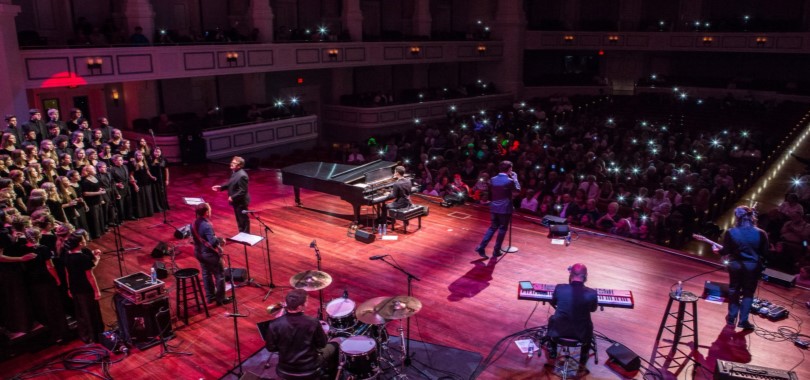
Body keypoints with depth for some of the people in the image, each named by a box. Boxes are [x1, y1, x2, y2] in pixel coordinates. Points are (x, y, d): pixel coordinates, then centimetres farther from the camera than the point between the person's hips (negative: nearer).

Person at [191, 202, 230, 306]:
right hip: (210, 254, -8)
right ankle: (220, 298, 16)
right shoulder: (207, 225, -29)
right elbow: (213, 242, -34)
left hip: (199, 253, 8)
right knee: (219, 275, 7)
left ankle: (210, 296, 32)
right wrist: (220, 240, -13)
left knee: (206, 274, 20)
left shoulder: (194, 224, -3)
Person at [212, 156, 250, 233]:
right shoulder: (234, 172, 3)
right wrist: (221, 187, 7)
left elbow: (243, 191, -27)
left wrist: (233, 197, -25)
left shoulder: (242, 175, -28)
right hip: (237, 201, 10)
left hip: (241, 201, -10)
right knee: (239, 219, 21)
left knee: (243, 219, 5)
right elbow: (230, 184, 16)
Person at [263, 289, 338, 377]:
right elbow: (322, 344, -10)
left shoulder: (275, 324, -22)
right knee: (334, 345, 22)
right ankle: (330, 376, 40)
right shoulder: (313, 323, -26)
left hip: (285, 367, 3)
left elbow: (270, 348, -8)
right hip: (309, 366, -3)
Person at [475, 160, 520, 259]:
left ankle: (481, 247, 7)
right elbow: (518, 189, 4)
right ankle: (496, 251, 12)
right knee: (502, 229, 8)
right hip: (505, 209, -5)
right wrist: (514, 177, 8)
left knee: (493, 227, 17)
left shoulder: (493, 179, 1)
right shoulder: (510, 181, -15)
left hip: (494, 208, 5)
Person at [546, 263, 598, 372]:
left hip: (559, 330, 0)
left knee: (552, 319, 34)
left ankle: (552, 355, 48)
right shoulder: (592, 293, -18)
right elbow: (593, 309, 4)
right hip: (581, 333, 0)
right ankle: (582, 362, 42)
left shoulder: (559, 288, -17)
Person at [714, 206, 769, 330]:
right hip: (753, 266, -1)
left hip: (736, 264, 1)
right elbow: (765, 252, -5)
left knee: (734, 290, 17)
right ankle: (743, 320, 12)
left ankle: (731, 318, 24)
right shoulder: (760, 234, -12)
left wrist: (717, 250, 12)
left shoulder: (730, 232, -13)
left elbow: (726, 251, -8)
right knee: (748, 292, 12)